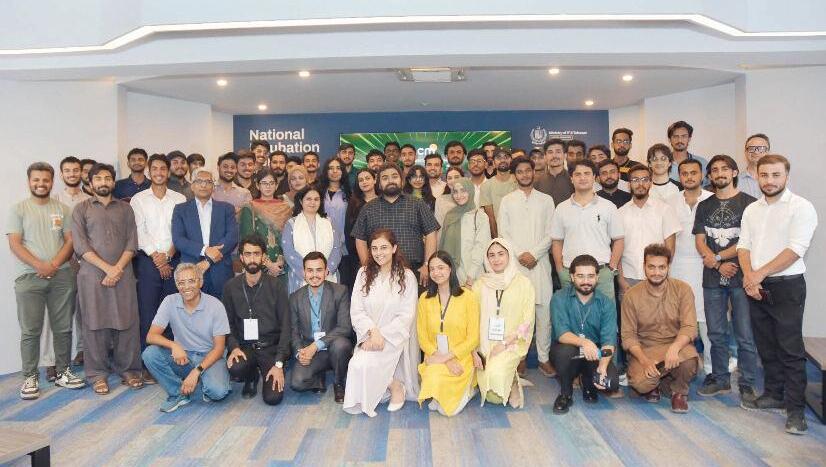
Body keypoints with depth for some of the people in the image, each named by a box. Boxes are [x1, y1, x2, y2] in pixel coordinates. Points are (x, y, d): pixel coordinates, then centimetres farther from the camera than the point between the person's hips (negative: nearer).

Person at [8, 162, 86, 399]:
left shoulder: (63, 209, 10)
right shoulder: (19, 209, 4)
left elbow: (70, 240, 4)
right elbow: (14, 244, -4)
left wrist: (54, 264, -10)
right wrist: (39, 265, -14)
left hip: (62, 276, 2)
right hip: (29, 277, -2)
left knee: (63, 328, 7)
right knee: (30, 330, 0)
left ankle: (62, 372, 18)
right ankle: (30, 377, 10)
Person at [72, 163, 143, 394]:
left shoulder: (125, 208, 13)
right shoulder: (81, 209, 8)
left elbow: (132, 242, 5)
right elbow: (80, 245, -3)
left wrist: (118, 268, -9)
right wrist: (107, 268, -12)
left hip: (123, 274, 1)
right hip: (92, 274, -1)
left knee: (128, 322, 1)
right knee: (95, 324, 2)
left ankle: (128, 370, 12)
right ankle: (97, 374, 13)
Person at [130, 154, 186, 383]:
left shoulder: (179, 199, 9)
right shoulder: (138, 199, 7)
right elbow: (139, 232, -1)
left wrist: (168, 254, -8)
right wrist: (156, 257, -8)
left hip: (174, 260, 1)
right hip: (148, 260, -1)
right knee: (148, 311, -2)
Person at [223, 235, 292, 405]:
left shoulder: (276, 286, -4)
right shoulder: (231, 287, 3)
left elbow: (285, 326, -6)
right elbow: (228, 324, 6)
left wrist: (279, 363, -13)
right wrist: (234, 347, -14)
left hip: (271, 346, -1)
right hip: (244, 346, 2)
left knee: (273, 397, -17)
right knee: (235, 368, -32)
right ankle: (252, 376, 6)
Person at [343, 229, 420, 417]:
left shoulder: (406, 276, -1)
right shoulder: (364, 273, 6)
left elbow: (406, 315, -6)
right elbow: (356, 311, 0)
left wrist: (382, 336, -16)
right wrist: (373, 331, -17)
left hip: (395, 337, -3)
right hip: (368, 335, 3)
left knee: (363, 363, -25)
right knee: (359, 363, -24)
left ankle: (396, 387, 1)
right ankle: (394, 385, 2)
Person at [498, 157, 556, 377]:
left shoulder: (546, 200, 11)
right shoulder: (507, 201, 11)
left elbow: (550, 233, 4)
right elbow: (503, 234, 4)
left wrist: (534, 254, -9)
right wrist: (520, 254, -8)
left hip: (540, 262, 0)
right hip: (515, 263, 0)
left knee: (544, 311, -3)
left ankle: (544, 358, 7)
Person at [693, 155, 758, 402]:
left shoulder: (749, 203, 1)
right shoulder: (704, 206, 13)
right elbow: (700, 241, 6)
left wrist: (717, 257, -8)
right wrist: (719, 265, -7)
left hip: (741, 278, -4)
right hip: (713, 279, 4)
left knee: (745, 335, -1)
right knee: (716, 334, 10)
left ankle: (747, 384, 11)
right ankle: (720, 379, 22)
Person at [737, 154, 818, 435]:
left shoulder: (801, 207, -7)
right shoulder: (751, 210, 12)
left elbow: (795, 250, -15)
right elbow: (743, 246, 8)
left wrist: (759, 274, -15)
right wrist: (749, 276, -9)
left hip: (786, 286, -6)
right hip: (755, 287, 6)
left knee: (791, 349, -4)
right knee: (766, 346, 14)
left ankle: (796, 409, 4)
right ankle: (774, 395, 27)